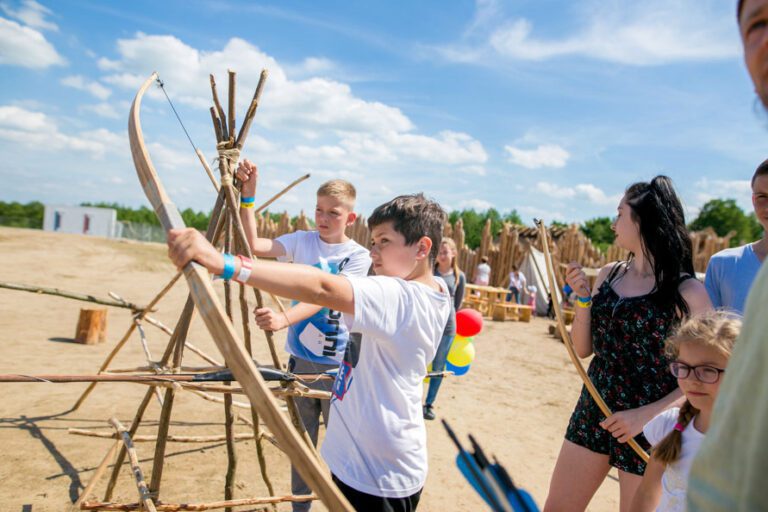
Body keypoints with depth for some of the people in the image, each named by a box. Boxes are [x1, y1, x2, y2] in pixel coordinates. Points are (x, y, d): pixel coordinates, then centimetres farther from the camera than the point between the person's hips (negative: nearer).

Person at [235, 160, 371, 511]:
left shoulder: (357, 256, -9)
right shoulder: (303, 241, 1)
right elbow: (255, 246, -11)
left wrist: (285, 318, -39)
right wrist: (247, 196, -18)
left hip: (337, 364, -3)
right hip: (300, 358, 3)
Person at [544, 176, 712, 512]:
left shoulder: (687, 292, -12)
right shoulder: (609, 274, 4)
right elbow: (583, 349, 6)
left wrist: (646, 415, -19)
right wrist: (583, 298, -7)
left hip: (647, 427, -5)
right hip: (592, 411, 5)